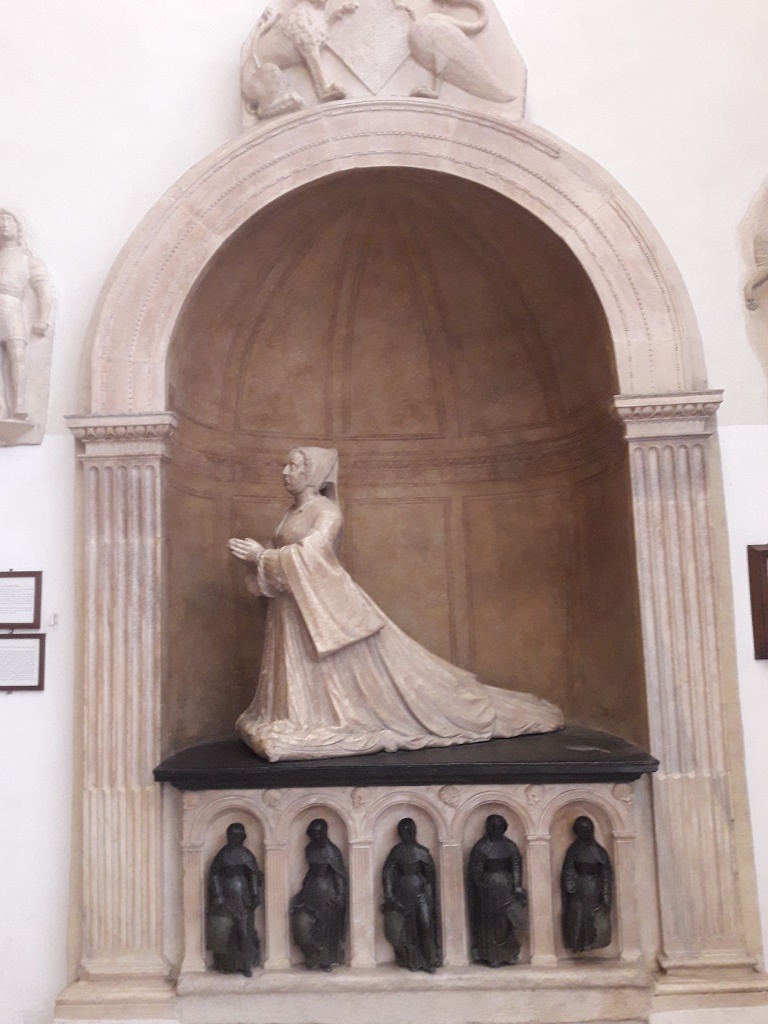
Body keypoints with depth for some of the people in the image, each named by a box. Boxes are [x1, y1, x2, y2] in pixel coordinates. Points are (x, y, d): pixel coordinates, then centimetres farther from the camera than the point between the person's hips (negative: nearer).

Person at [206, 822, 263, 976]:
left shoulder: (247, 854, 2)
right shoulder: (223, 854, -2)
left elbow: (255, 875, 5)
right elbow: (214, 875, -2)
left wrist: (255, 896, -2)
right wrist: (219, 897, -8)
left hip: (243, 899, 1)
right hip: (227, 898, -1)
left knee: (245, 931, 0)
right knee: (226, 932, 2)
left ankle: (246, 965, 9)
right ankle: (227, 964, 16)